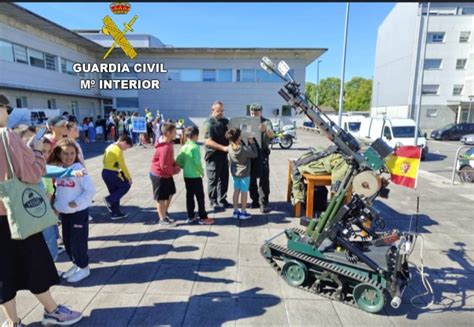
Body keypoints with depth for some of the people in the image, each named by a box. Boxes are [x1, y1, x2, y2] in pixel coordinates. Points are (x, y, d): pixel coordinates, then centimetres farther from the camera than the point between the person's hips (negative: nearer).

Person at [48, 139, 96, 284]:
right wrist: (56, 205, 7)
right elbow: (58, 190, 14)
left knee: (78, 241, 2)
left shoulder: (78, 169, -17)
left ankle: (83, 267, 20)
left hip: (79, 212, -7)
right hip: (64, 212, 7)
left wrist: (76, 203, -20)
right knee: (67, 240, 16)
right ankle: (76, 264, 34)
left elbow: (91, 190, -21)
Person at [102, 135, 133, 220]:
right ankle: (109, 200, -1)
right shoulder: (118, 150, -15)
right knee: (126, 185, 6)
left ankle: (115, 213, 19)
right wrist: (128, 177, -6)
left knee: (114, 193, 15)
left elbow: (104, 160, 19)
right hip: (112, 174, -9)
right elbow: (122, 165, -14)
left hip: (105, 172, 9)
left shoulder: (110, 147, 14)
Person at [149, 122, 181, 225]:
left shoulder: (168, 144, 2)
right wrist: (175, 170, -13)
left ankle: (164, 213, 39)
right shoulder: (165, 148, -30)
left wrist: (176, 165, -1)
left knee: (170, 193, 21)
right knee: (161, 197, 5)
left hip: (166, 174, 10)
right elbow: (164, 166, -28)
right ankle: (163, 219, 20)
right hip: (159, 175, -10)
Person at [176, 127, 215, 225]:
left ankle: (190, 217, 23)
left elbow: (178, 161, 3)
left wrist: (185, 167, 13)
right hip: (195, 176, -7)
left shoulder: (184, 147, 4)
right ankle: (203, 218, 10)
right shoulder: (195, 147, -16)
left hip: (186, 176, 7)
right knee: (200, 197, 3)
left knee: (189, 196, 14)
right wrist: (202, 171, -9)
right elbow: (197, 161, -23)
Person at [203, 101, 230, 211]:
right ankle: (214, 202, 17)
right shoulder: (209, 123, -11)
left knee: (224, 178, 13)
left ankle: (222, 200, 27)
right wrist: (223, 148, -24)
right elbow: (208, 141, -19)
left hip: (223, 155, 7)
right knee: (213, 179, 5)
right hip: (213, 155, -7)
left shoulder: (225, 121, 10)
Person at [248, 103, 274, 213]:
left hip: (262, 153, -4)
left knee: (264, 179, -5)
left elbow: (271, 135, -18)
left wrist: (265, 130, -41)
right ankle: (255, 200, 22)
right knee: (251, 179, 10)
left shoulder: (266, 122, -1)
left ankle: (264, 203, -1)